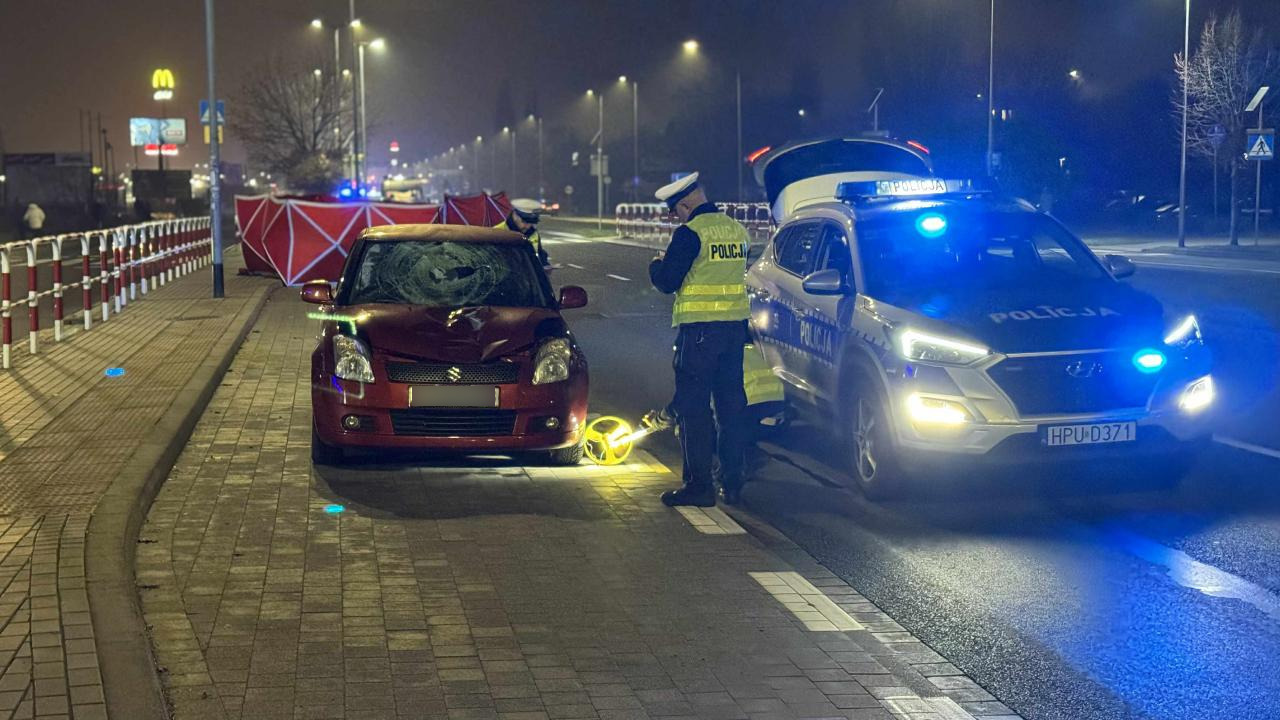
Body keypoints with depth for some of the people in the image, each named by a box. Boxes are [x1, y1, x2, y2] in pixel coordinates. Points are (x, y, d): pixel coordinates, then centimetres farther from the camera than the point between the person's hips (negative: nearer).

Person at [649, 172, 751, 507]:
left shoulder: (690, 233, -12)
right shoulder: (737, 229, 10)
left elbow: (667, 282, -12)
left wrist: (657, 264, 9)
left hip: (699, 330, -7)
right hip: (735, 327, 7)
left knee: (693, 407, -1)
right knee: (731, 404, 12)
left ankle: (699, 485, -1)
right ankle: (732, 482, 16)